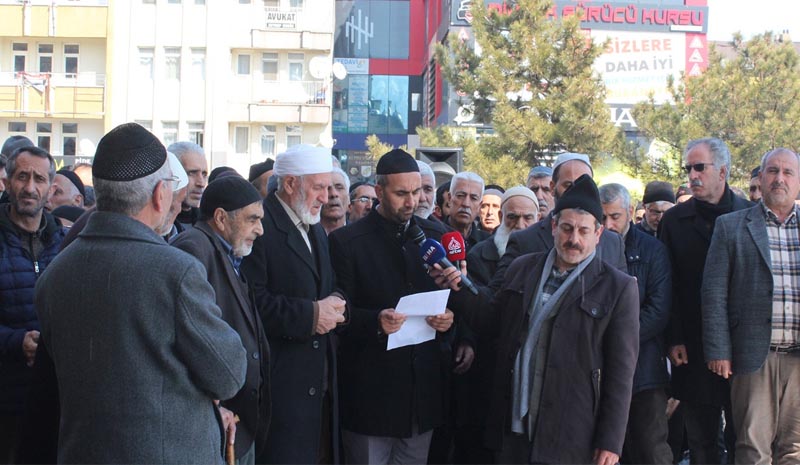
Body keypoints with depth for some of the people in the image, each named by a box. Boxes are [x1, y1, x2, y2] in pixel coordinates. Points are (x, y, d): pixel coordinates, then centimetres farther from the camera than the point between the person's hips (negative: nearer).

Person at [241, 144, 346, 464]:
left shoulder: (316, 230, 19)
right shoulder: (260, 225, -12)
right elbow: (251, 299, -20)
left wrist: (334, 303, 3)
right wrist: (309, 315, -19)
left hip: (320, 378, 8)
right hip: (281, 381, -8)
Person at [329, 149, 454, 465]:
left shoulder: (436, 235, 9)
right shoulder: (347, 241, -4)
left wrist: (449, 317, -7)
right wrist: (376, 321, -23)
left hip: (424, 388, 4)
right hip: (371, 388, -4)